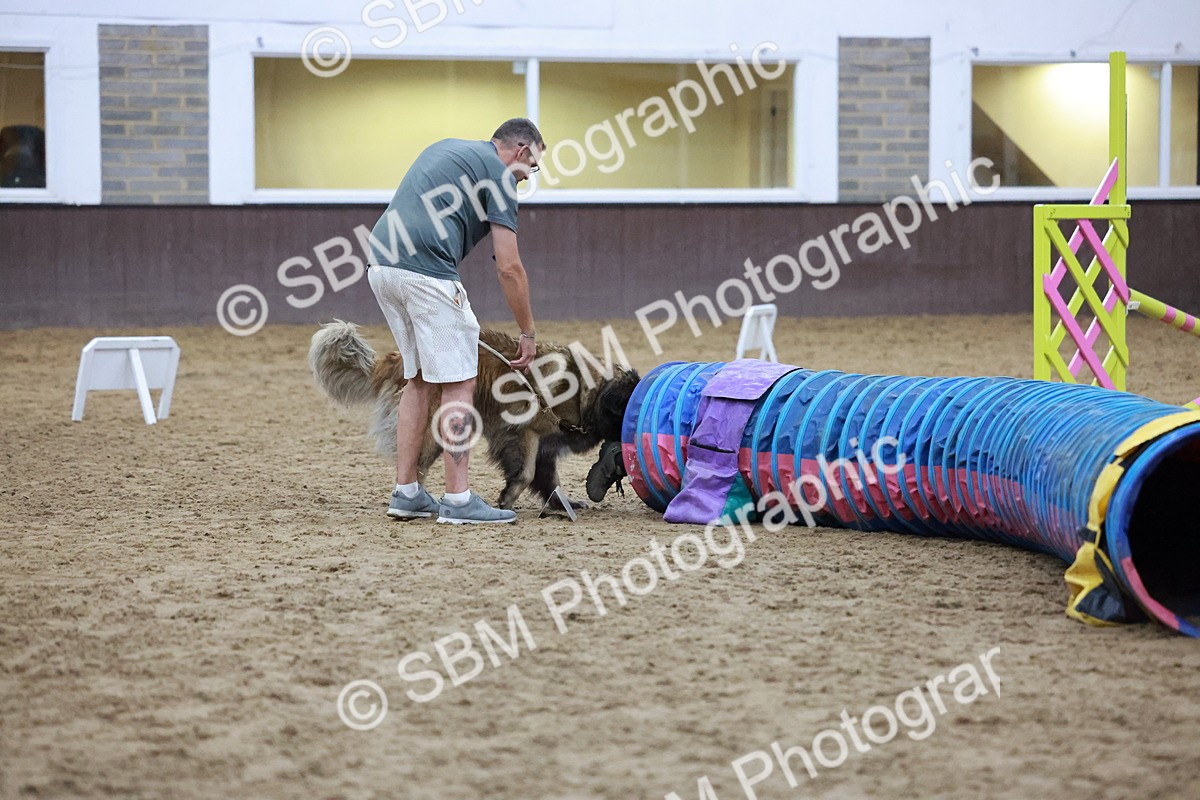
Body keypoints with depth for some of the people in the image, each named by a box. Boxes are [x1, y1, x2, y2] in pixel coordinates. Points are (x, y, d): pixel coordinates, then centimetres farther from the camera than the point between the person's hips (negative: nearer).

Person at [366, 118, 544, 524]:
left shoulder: (446, 148, 26)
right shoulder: (499, 172, 2)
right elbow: (508, 267, -3)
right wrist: (528, 333, 7)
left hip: (382, 264, 8)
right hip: (426, 271, -8)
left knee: (421, 380, 17)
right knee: (458, 384, -1)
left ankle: (406, 492, 17)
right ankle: (458, 499, -2)